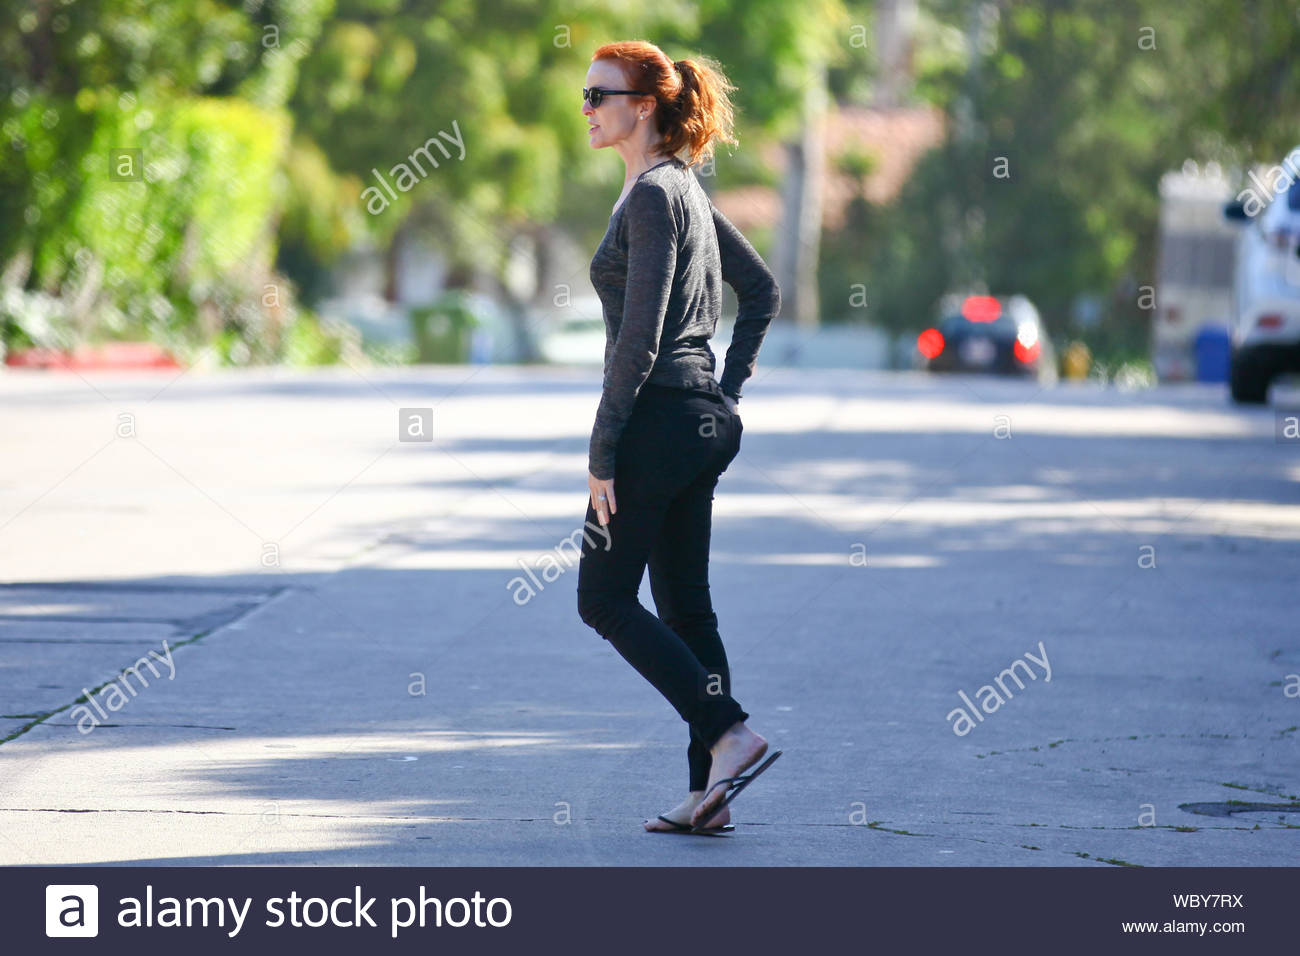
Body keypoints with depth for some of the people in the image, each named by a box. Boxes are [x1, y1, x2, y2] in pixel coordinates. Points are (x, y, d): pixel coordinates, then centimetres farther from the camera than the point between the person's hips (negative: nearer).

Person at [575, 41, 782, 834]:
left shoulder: (653, 197, -15)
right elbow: (763, 290, 22)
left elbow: (639, 337, -20)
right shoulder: (684, 189, 14)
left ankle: (731, 735, -9)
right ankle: (711, 794, 9)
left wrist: (601, 452, -17)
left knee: (606, 600, -2)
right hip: (704, 422, 10)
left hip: (658, 418, -10)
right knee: (685, 606, 10)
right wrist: (729, 390, 17)